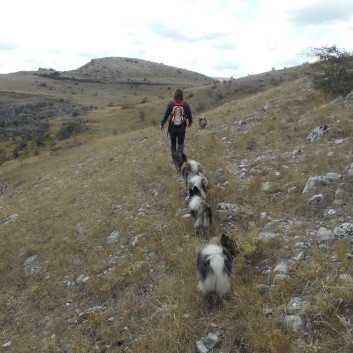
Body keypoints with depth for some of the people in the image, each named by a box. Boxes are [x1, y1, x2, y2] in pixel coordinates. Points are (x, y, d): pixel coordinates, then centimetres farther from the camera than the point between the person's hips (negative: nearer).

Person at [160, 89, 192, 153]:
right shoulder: (186, 104, -6)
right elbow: (189, 115, 4)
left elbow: (166, 115, -8)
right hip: (182, 127, 0)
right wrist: (190, 122, 23)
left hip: (172, 127, 0)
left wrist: (162, 124, 3)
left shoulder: (170, 104, -9)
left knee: (173, 142, 17)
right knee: (181, 142, 13)